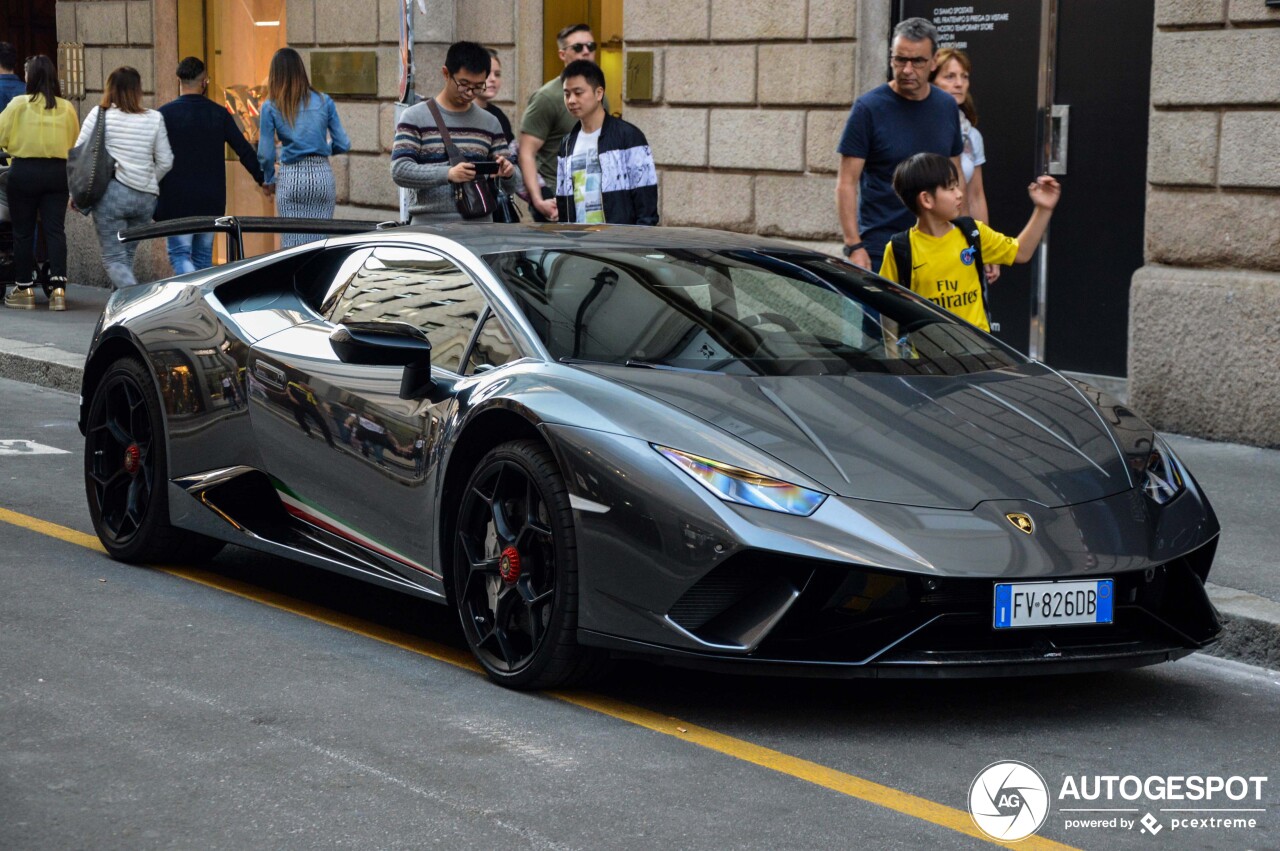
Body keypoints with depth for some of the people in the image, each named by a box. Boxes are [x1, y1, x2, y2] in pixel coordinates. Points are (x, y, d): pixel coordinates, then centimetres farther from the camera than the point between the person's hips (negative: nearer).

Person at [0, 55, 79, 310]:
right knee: (55, 230, 1)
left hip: (24, 171, -2)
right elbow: (75, 144, 9)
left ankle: (25, 289, 11)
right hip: (57, 172, 2)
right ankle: (58, 288, -9)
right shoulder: (67, 108, 3)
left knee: (23, 232, 7)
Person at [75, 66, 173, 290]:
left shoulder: (99, 115, -1)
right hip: (146, 197, 3)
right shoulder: (154, 119, 5)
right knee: (127, 256, 17)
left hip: (111, 193, -3)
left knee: (114, 259, -2)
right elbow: (165, 162, 8)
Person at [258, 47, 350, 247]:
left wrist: (269, 181, 15)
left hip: (291, 177, -2)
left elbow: (266, 153, -2)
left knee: (293, 245, 2)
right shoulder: (324, 101, 4)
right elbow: (343, 145, 4)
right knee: (320, 242, 6)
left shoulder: (271, 106, 0)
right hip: (322, 175, 2)